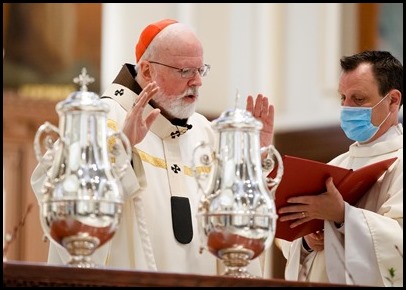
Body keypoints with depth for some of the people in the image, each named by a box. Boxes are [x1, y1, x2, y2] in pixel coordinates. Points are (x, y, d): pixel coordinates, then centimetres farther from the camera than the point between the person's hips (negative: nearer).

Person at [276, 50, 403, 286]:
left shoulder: (398, 162, -3)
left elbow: (399, 241, -16)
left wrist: (343, 216, -24)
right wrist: (306, 241, -3)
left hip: (367, 284, -5)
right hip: (314, 281, 5)